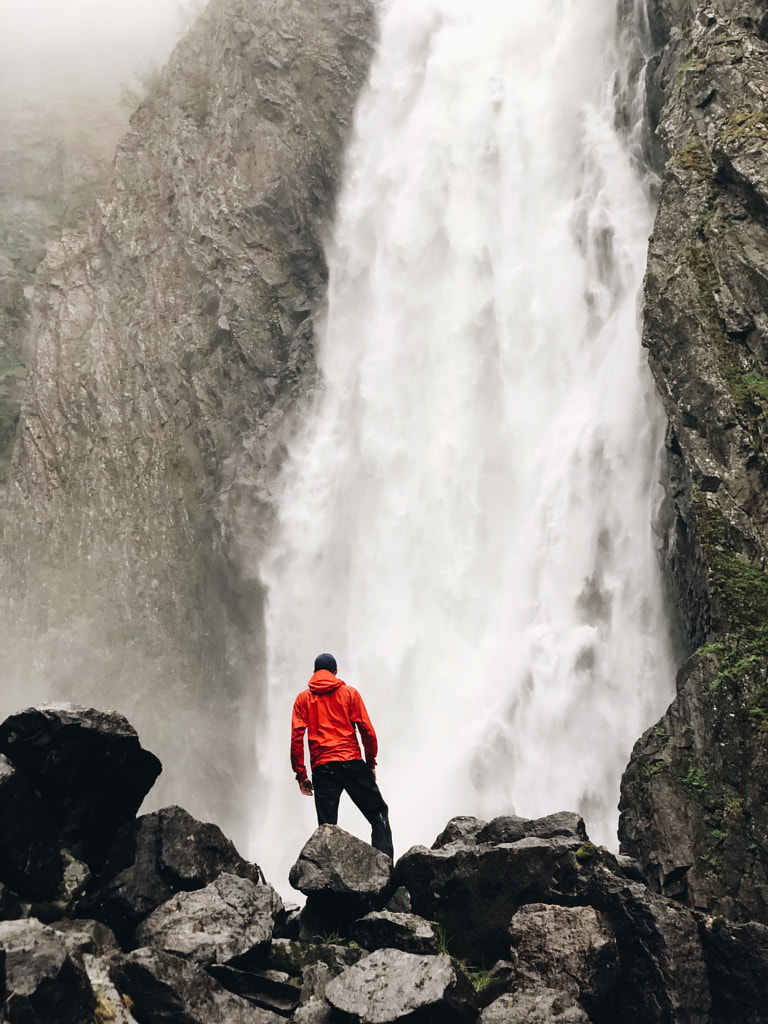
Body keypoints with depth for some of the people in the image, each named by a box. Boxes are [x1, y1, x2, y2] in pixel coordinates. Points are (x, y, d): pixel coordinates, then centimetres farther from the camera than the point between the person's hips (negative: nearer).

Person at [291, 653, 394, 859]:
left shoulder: (303, 698, 11)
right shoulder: (349, 693, 8)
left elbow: (296, 738, 3)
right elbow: (367, 731, 2)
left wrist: (301, 775, 5)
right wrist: (371, 763, 10)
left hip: (322, 768, 1)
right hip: (352, 763, -1)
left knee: (326, 825, 2)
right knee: (378, 813, 7)